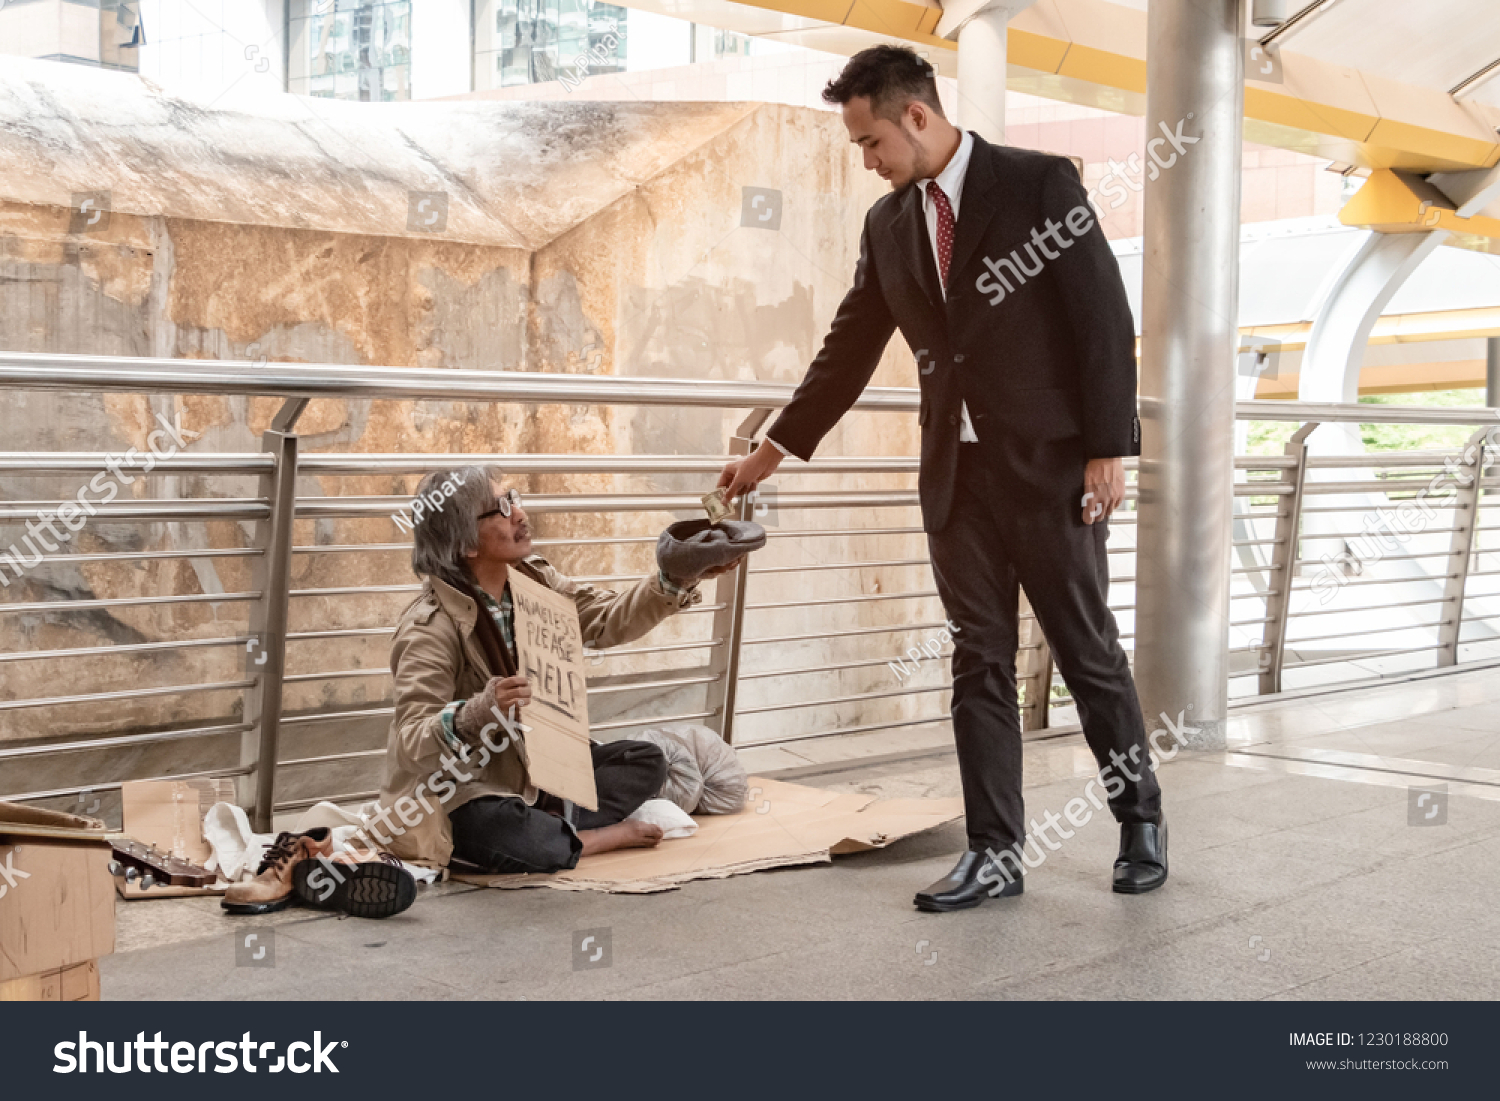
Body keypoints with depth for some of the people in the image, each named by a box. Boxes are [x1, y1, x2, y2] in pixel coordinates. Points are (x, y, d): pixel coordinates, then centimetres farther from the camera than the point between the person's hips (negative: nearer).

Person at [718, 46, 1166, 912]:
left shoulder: (1040, 183, -6)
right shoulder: (889, 225, 10)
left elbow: (1105, 319, -9)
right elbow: (848, 351, 16)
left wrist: (1109, 449, -13)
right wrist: (775, 450, 17)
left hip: (1051, 465, -5)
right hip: (956, 474, 5)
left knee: (1089, 651, 5)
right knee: (981, 663, 5)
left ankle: (1142, 822, 24)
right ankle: (995, 853, 11)